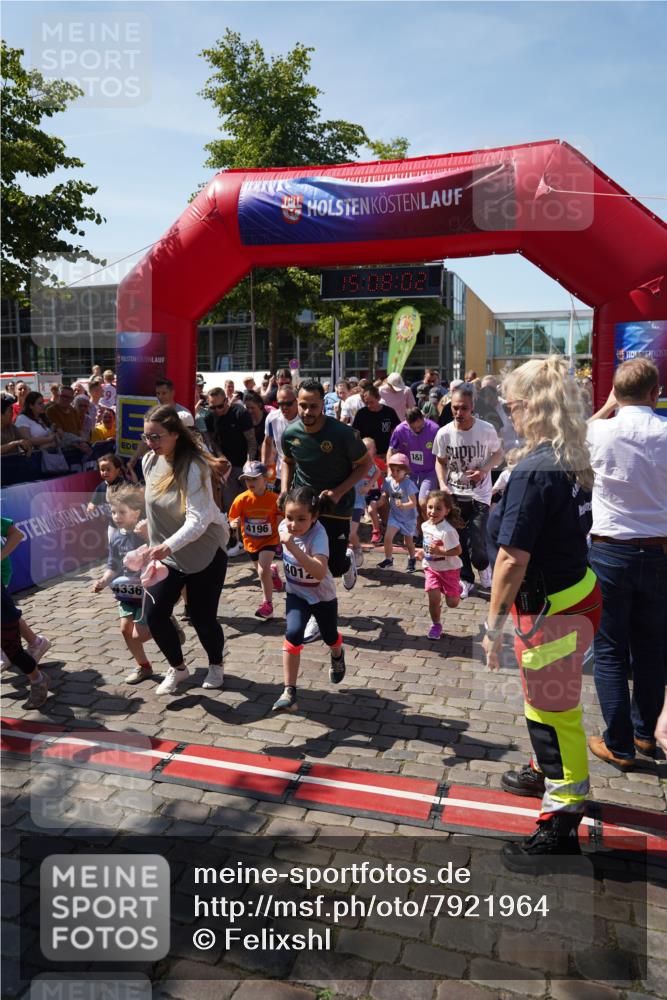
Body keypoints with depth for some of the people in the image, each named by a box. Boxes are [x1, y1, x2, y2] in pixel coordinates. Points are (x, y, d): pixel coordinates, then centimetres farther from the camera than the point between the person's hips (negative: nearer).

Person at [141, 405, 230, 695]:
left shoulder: (193, 467, -24)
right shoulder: (149, 461, -3)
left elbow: (198, 519, -30)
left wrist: (168, 545, -44)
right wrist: (159, 545, 17)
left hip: (205, 553, -5)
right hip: (167, 553, 6)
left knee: (202, 617, 1)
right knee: (154, 614, -3)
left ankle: (215, 665, 33)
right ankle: (177, 668, 23)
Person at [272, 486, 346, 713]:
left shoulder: (318, 534, -35)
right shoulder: (284, 526, -17)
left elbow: (320, 572, -51)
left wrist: (292, 546, -57)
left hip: (322, 595, -2)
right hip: (296, 594, 3)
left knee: (330, 637, 20)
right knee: (293, 634, -21)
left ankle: (338, 655, 58)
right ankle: (289, 691, -12)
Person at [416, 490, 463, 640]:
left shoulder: (448, 530, -27)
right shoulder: (425, 525, -5)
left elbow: (457, 550, -26)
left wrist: (439, 551, -33)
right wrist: (423, 551, 2)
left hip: (449, 569, -4)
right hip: (431, 568, 4)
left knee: (452, 603, 6)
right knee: (433, 599, -5)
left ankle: (456, 589, 41)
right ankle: (436, 625, 18)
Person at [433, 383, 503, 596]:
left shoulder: (486, 430, -15)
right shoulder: (444, 433, -10)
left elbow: (498, 454, 1)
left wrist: (484, 470, -17)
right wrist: (443, 484, -11)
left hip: (479, 495, -2)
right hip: (454, 494, 2)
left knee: (476, 544, -9)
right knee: (458, 541, 8)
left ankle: (483, 566, 25)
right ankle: (466, 578, 29)